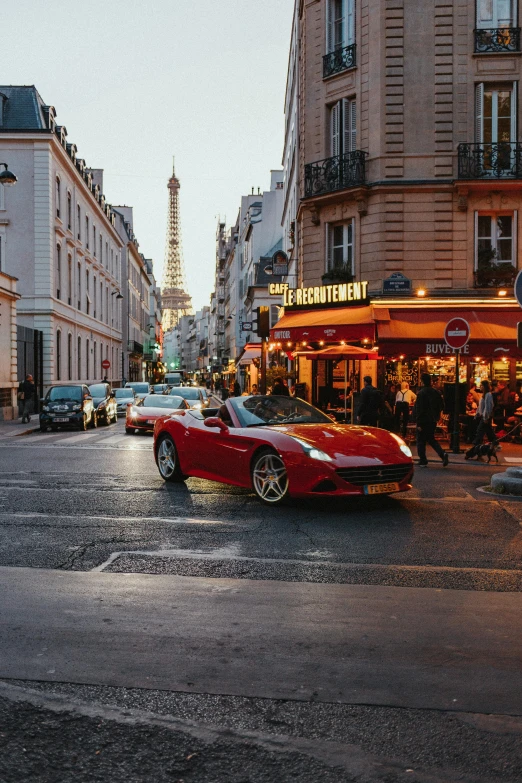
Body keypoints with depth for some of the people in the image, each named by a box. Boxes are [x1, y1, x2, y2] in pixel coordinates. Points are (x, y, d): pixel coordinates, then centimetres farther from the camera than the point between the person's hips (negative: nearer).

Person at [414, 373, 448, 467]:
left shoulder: (421, 393, -15)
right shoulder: (436, 392, 4)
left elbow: (419, 409, -17)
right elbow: (441, 406, 10)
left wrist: (419, 423, -15)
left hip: (423, 421, -6)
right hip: (433, 421, 6)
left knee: (421, 441, 6)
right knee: (431, 439, 18)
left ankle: (423, 461, 7)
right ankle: (442, 453, -2)